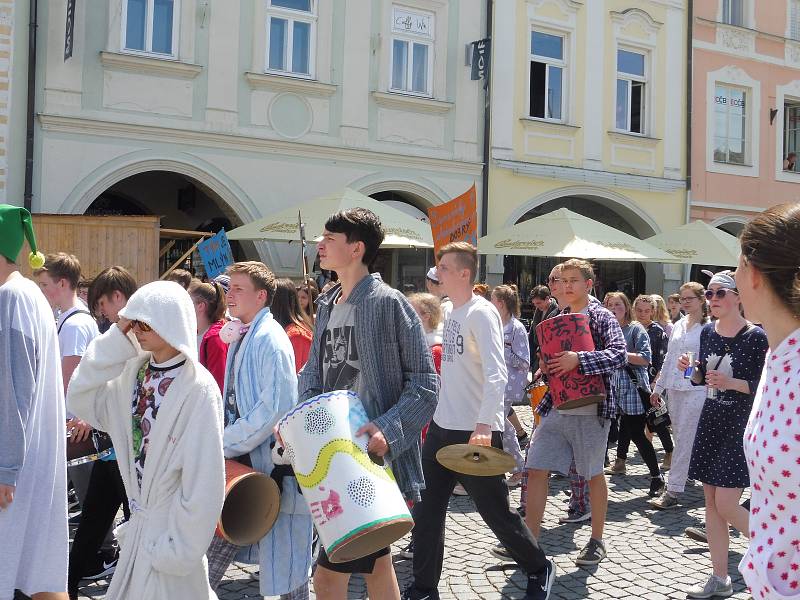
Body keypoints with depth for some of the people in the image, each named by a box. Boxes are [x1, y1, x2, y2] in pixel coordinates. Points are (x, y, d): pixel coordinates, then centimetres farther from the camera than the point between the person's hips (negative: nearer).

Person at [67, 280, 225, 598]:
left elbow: (204, 479, -18)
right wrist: (115, 342, -8)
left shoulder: (198, 389, -18)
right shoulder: (134, 372, 2)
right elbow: (80, 400, -2)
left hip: (170, 530, -6)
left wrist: (181, 548, -15)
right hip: (139, 526, 6)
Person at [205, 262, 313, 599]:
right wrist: (224, 438, 9)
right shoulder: (241, 338, 13)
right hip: (241, 458, 9)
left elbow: (277, 406, -24)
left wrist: (225, 444, -18)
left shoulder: (270, 340, -16)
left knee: (284, 554, 4)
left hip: (271, 460, -9)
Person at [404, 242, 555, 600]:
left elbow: (496, 374, -25)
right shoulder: (453, 314, 11)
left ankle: (539, 569, 29)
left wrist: (484, 424, -35)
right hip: (442, 428, 8)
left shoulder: (480, 313, -15)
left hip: (476, 433, -8)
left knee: (496, 511, 6)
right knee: (426, 510, 9)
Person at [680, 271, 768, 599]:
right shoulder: (708, 332, 7)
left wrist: (731, 383, -24)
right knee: (711, 504, 9)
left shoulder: (755, 337, -12)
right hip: (710, 423, 6)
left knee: (726, 506, -8)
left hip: (741, 426, -6)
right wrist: (692, 369, -4)